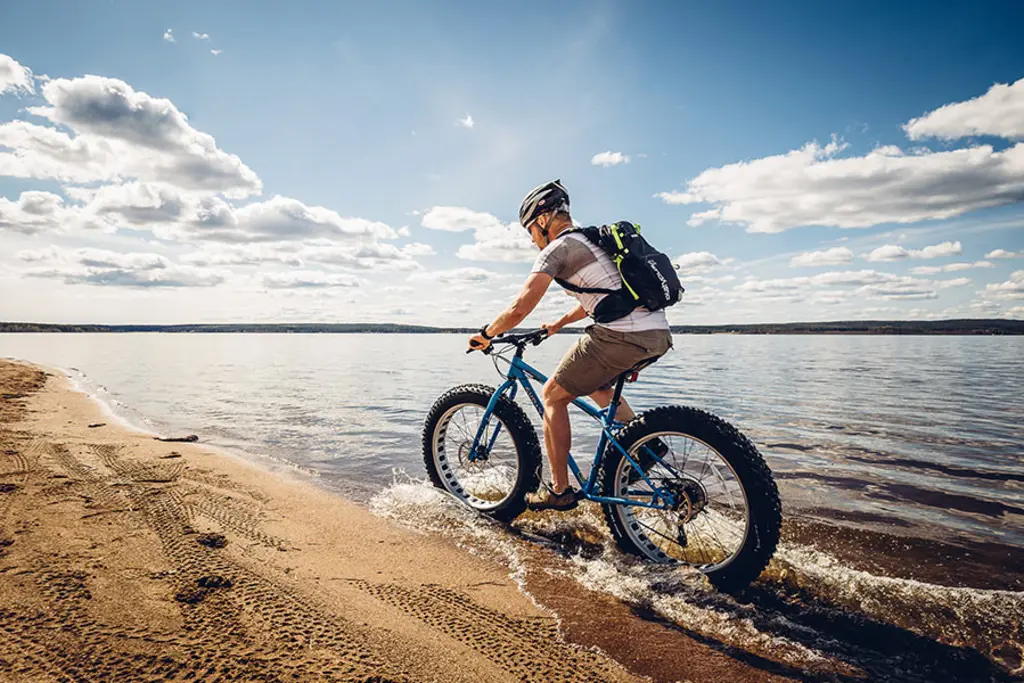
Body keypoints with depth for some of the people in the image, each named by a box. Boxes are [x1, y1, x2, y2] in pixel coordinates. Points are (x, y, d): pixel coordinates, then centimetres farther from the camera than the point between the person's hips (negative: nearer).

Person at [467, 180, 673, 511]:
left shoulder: (558, 248, -2)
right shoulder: (593, 240, 25)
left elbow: (519, 309, -12)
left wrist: (485, 334, 5)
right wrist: (560, 323, 46)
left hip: (621, 336, -9)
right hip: (659, 335, 9)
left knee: (554, 395, 7)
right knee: (595, 384, 32)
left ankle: (559, 491, 13)